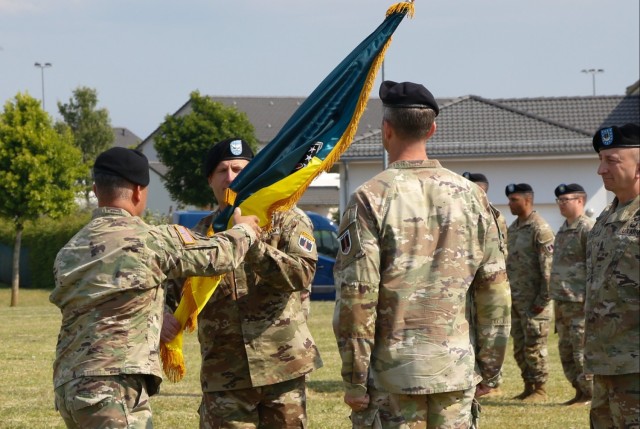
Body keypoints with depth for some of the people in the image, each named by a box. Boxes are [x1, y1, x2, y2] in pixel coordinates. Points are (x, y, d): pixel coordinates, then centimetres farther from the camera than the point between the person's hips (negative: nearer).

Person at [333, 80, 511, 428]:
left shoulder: (371, 198, -8)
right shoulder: (469, 195, 5)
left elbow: (356, 297, -11)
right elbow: (495, 290, 6)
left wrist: (354, 380, -5)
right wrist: (490, 369, 13)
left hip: (392, 375, -4)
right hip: (457, 371, 4)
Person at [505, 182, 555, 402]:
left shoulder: (540, 229, -12)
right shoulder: (512, 229, 15)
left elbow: (548, 266, -16)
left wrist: (543, 299, -18)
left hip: (533, 300, -8)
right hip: (516, 299, 8)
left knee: (534, 345, -4)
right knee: (519, 347, 10)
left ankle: (539, 389, 3)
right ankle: (528, 386, 18)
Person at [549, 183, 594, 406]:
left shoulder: (587, 229, -12)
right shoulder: (563, 230, 17)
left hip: (579, 302, -9)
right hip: (562, 302, 10)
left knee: (582, 350, -7)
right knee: (566, 350, 12)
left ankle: (590, 394, -1)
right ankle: (579, 392, 19)